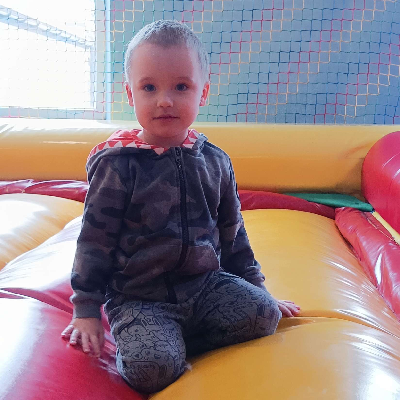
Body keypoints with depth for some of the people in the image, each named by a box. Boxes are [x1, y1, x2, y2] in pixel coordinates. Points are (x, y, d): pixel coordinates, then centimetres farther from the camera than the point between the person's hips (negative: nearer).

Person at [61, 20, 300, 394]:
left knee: (263, 314, -15)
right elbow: (95, 238, -5)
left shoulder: (215, 161, 3)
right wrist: (87, 311, -4)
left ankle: (176, 341, -3)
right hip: (140, 298, -4)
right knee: (152, 367, -27)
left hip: (207, 283, 5)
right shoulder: (118, 164, -10)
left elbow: (232, 231, 15)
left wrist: (256, 288, 18)